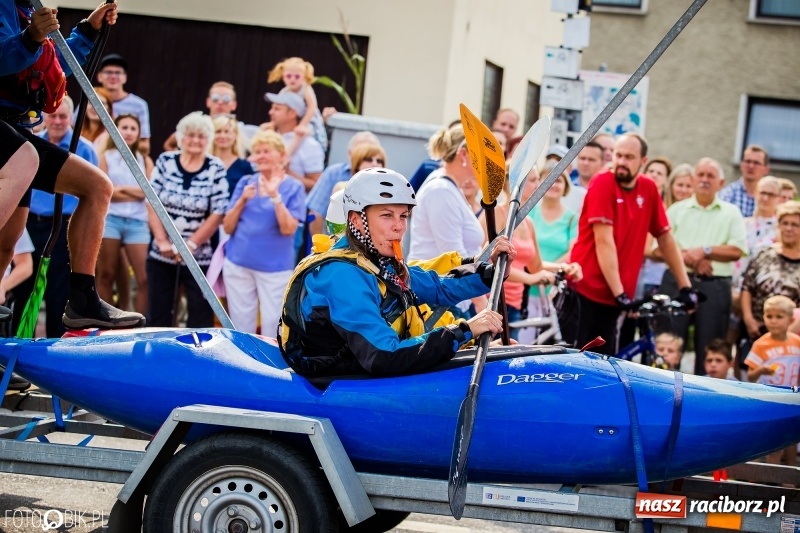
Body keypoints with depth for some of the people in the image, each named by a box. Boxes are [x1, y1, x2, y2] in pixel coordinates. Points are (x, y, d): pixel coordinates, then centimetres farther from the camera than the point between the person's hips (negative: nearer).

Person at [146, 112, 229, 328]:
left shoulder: (216, 170, -4)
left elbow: (217, 214, -7)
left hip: (199, 258, -2)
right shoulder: (165, 162, 2)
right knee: (158, 314, 8)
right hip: (161, 255, 2)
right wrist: (163, 242, -10)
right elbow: (152, 204, -1)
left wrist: (190, 245, -12)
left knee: (200, 317, 3)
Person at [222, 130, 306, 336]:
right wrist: (242, 200, -11)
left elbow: (288, 229, -15)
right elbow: (228, 227, 4)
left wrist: (275, 196, -22)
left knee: (273, 327, -2)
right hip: (238, 263, 4)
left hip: (275, 267, -3)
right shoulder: (245, 182, 7)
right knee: (240, 325, 8)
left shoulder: (293, 187, -3)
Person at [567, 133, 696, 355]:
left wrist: (685, 286, 9)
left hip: (615, 295, 5)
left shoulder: (648, 189, 5)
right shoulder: (603, 184, -11)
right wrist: (619, 292, -18)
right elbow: (604, 241, -15)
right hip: (586, 290, -5)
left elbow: (665, 238, 12)